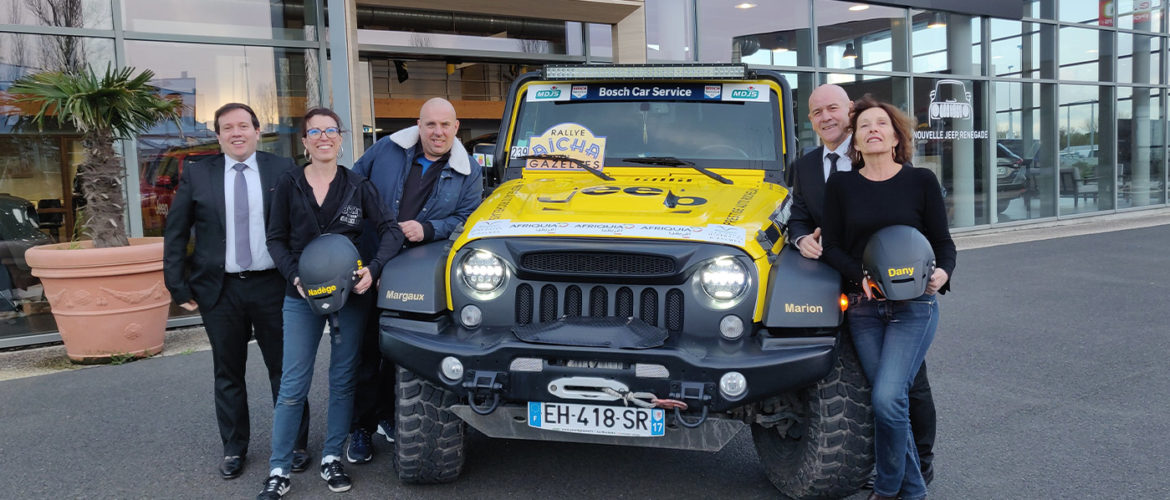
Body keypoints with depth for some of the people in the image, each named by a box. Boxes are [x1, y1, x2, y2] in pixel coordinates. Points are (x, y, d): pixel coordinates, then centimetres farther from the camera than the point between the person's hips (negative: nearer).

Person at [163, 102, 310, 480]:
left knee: (284, 369, 7)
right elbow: (175, 234, 5)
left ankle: (295, 444, 20)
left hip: (273, 286, -1)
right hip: (220, 290, 1)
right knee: (228, 374, 12)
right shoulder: (196, 175, 3)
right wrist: (179, 287, 0)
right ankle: (234, 448, 26)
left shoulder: (283, 170, 0)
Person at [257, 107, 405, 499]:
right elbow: (276, 240, 2)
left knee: (343, 379, 9)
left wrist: (374, 268, -19)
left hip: (351, 295, 1)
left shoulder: (357, 186, 1)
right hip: (302, 296, -1)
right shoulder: (289, 186, 1)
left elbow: (390, 230, -3)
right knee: (293, 386, -1)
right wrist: (295, 276, -14)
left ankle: (332, 458, 23)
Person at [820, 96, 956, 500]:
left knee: (887, 397, -14)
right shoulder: (840, 185, 5)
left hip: (914, 306, -2)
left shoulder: (921, 181, 1)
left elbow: (942, 240, 3)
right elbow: (831, 246, 2)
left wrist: (943, 272, -18)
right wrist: (861, 277, -15)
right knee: (885, 400, 6)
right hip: (863, 308, 2)